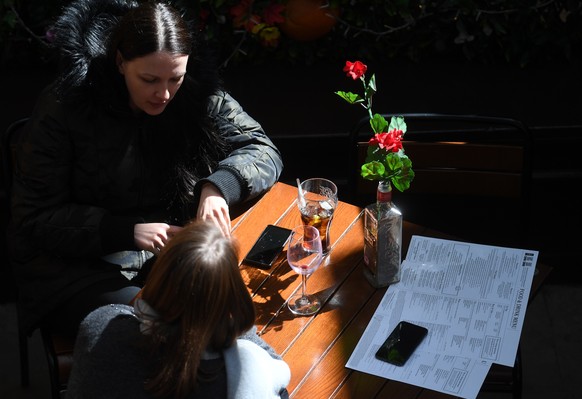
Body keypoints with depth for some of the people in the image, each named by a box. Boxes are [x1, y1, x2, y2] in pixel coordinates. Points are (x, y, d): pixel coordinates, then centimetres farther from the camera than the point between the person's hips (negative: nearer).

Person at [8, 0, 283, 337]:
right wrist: (128, 232, -26)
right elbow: (35, 218, -12)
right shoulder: (64, 108, -13)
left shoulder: (197, 95, -5)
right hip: (77, 263, -3)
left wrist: (218, 186, -24)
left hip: (172, 248, 4)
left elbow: (264, 151, -1)